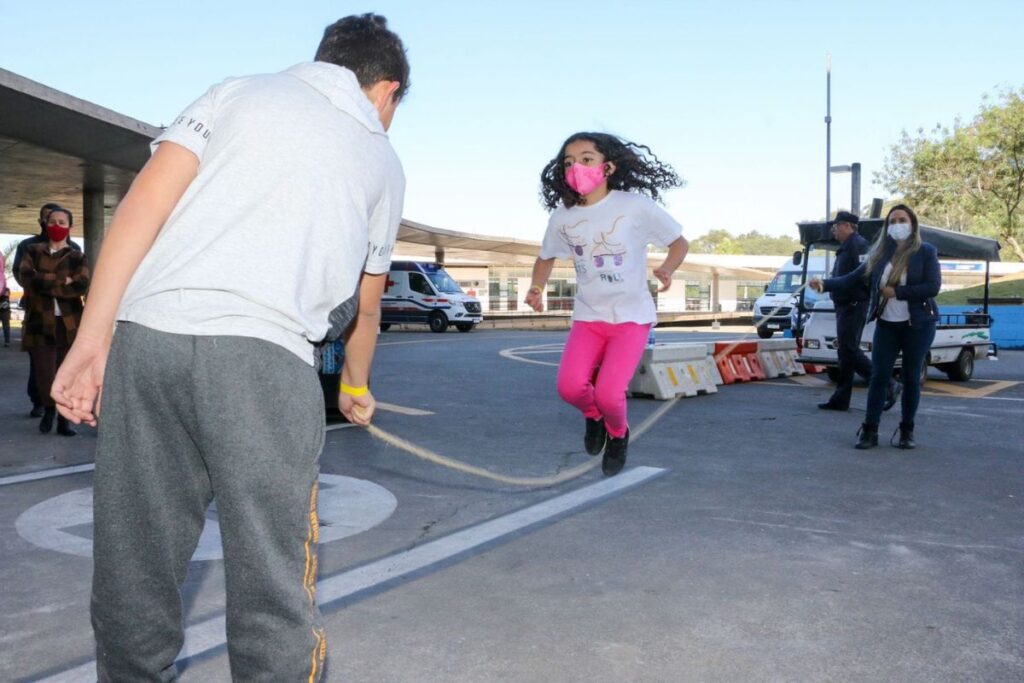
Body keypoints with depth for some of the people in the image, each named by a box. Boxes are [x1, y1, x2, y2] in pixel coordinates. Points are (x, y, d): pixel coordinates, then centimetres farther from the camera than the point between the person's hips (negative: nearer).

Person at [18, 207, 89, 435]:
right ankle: (48, 409, 26)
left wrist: (44, 285, -9)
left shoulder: (77, 257, 8)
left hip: (69, 323, -1)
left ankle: (64, 419, 13)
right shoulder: (32, 251, 13)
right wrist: (62, 282, -8)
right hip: (39, 322, 1)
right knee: (43, 372, -1)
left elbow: (81, 286, -9)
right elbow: (26, 276, -5)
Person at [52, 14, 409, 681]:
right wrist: (356, 388, 48)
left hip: (145, 333, 2)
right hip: (264, 355, -2)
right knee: (273, 592, 4)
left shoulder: (239, 90, 21)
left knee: (133, 571, 13)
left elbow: (144, 201, 6)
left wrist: (91, 338, 4)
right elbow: (365, 307, 31)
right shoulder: (383, 160, 23)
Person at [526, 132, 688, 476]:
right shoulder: (562, 217, -1)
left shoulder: (635, 206, -11)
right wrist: (537, 288, -3)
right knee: (570, 386, -19)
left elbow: (679, 242, -1)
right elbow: (546, 257, 17)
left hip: (631, 316, -3)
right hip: (588, 318, 3)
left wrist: (667, 269, -22)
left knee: (608, 394, -18)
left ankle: (618, 434, 20)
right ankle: (593, 416, 20)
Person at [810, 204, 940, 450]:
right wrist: (825, 284, -18)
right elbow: (851, 280, -2)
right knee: (878, 376, -1)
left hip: (918, 325, -2)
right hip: (886, 325, 2)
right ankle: (869, 430, 4)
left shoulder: (926, 252, -4)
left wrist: (896, 292, -16)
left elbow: (933, 287, -13)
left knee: (911, 378, 5)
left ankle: (907, 431, 17)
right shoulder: (879, 254, 4)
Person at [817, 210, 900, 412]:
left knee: (849, 350, -12)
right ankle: (840, 399, 13)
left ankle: (887, 385, -5)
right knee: (845, 351, 10)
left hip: (853, 305, -11)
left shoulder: (857, 245, -12)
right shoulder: (846, 248, 20)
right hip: (846, 306, 11)